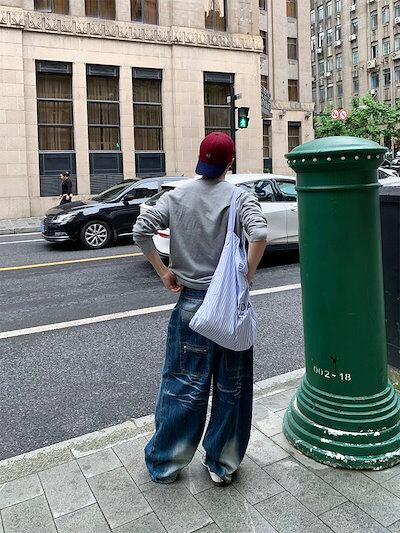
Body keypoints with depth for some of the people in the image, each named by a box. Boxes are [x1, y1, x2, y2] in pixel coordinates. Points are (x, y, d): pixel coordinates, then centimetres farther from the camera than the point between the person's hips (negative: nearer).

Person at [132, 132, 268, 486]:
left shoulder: (178, 196, 2)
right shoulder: (241, 197, -5)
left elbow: (141, 231, -7)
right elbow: (259, 235, -22)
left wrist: (164, 272, -1)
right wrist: (247, 277, -10)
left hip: (191, 301, 2)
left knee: (183, 384, 13)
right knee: (231, 385, 13)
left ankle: (164, 463, 26)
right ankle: (222, 465, 27)